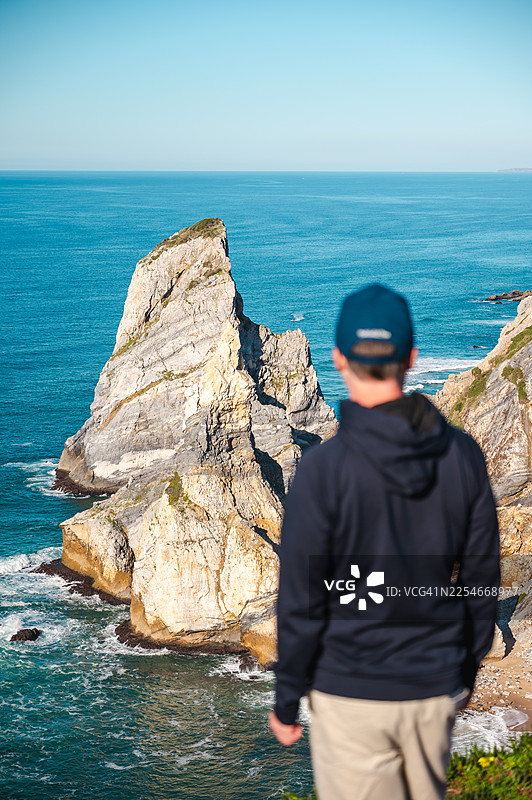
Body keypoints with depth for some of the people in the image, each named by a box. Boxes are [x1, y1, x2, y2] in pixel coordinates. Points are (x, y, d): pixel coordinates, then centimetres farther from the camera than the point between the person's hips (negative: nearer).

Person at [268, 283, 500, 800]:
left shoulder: (323, 467, -17)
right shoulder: (463, 455, -5)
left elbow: (301, 603, -13)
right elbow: (481, 580, 4)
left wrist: (286, 702, 0)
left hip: (351, 694, -4)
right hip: (436, 687, 4)